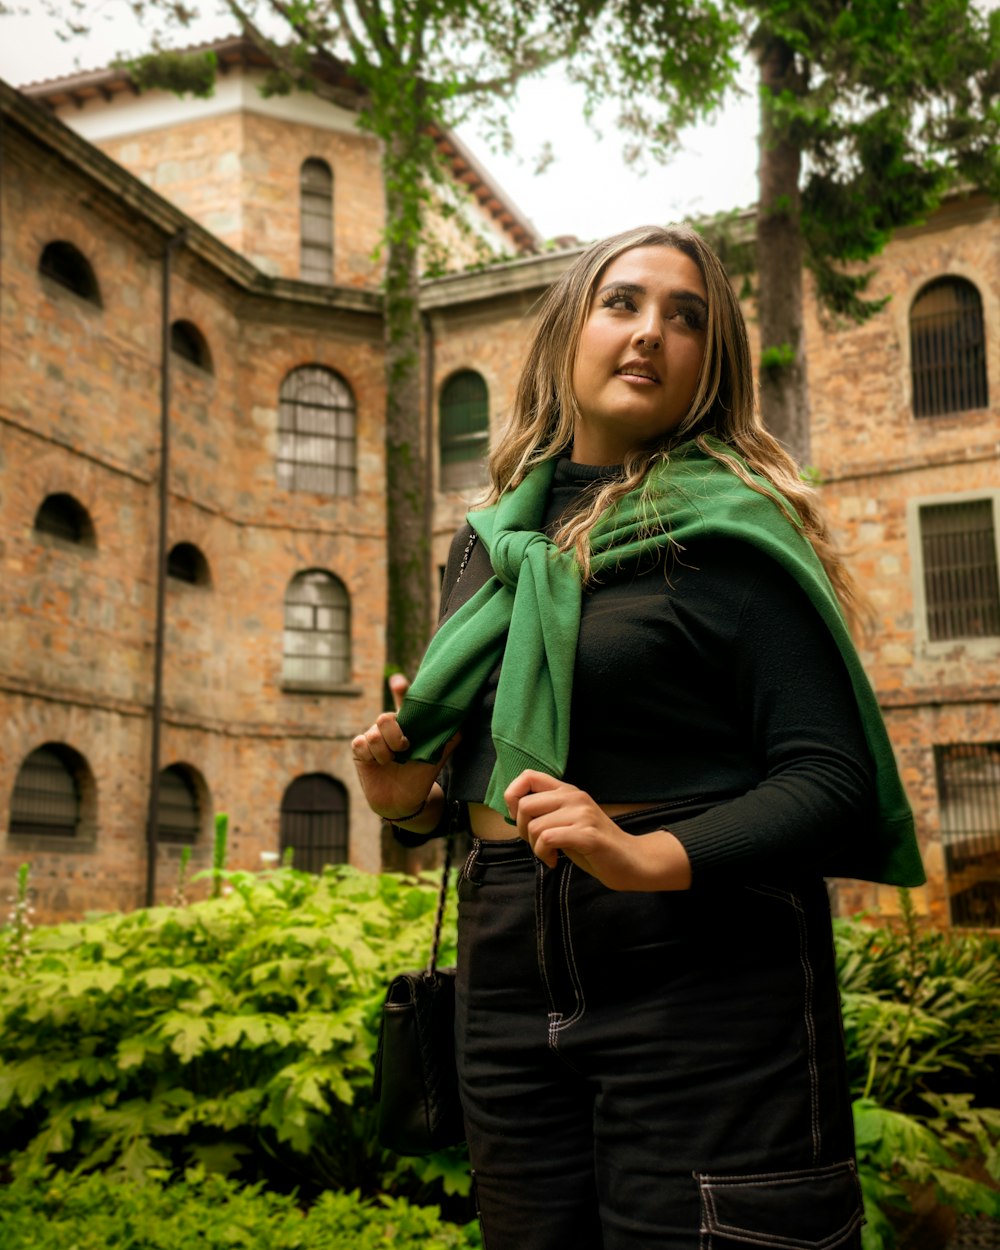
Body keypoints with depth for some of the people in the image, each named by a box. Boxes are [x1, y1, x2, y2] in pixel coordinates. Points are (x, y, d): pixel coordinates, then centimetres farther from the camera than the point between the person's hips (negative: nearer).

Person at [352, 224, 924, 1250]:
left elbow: (833, 779, -13)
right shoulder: (486, 545, 11)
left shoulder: (723, 527, -6)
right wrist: (415, 799, 1)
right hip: (508, 984, 6)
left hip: (703, 981, -5)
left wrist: (651, 856, -27)